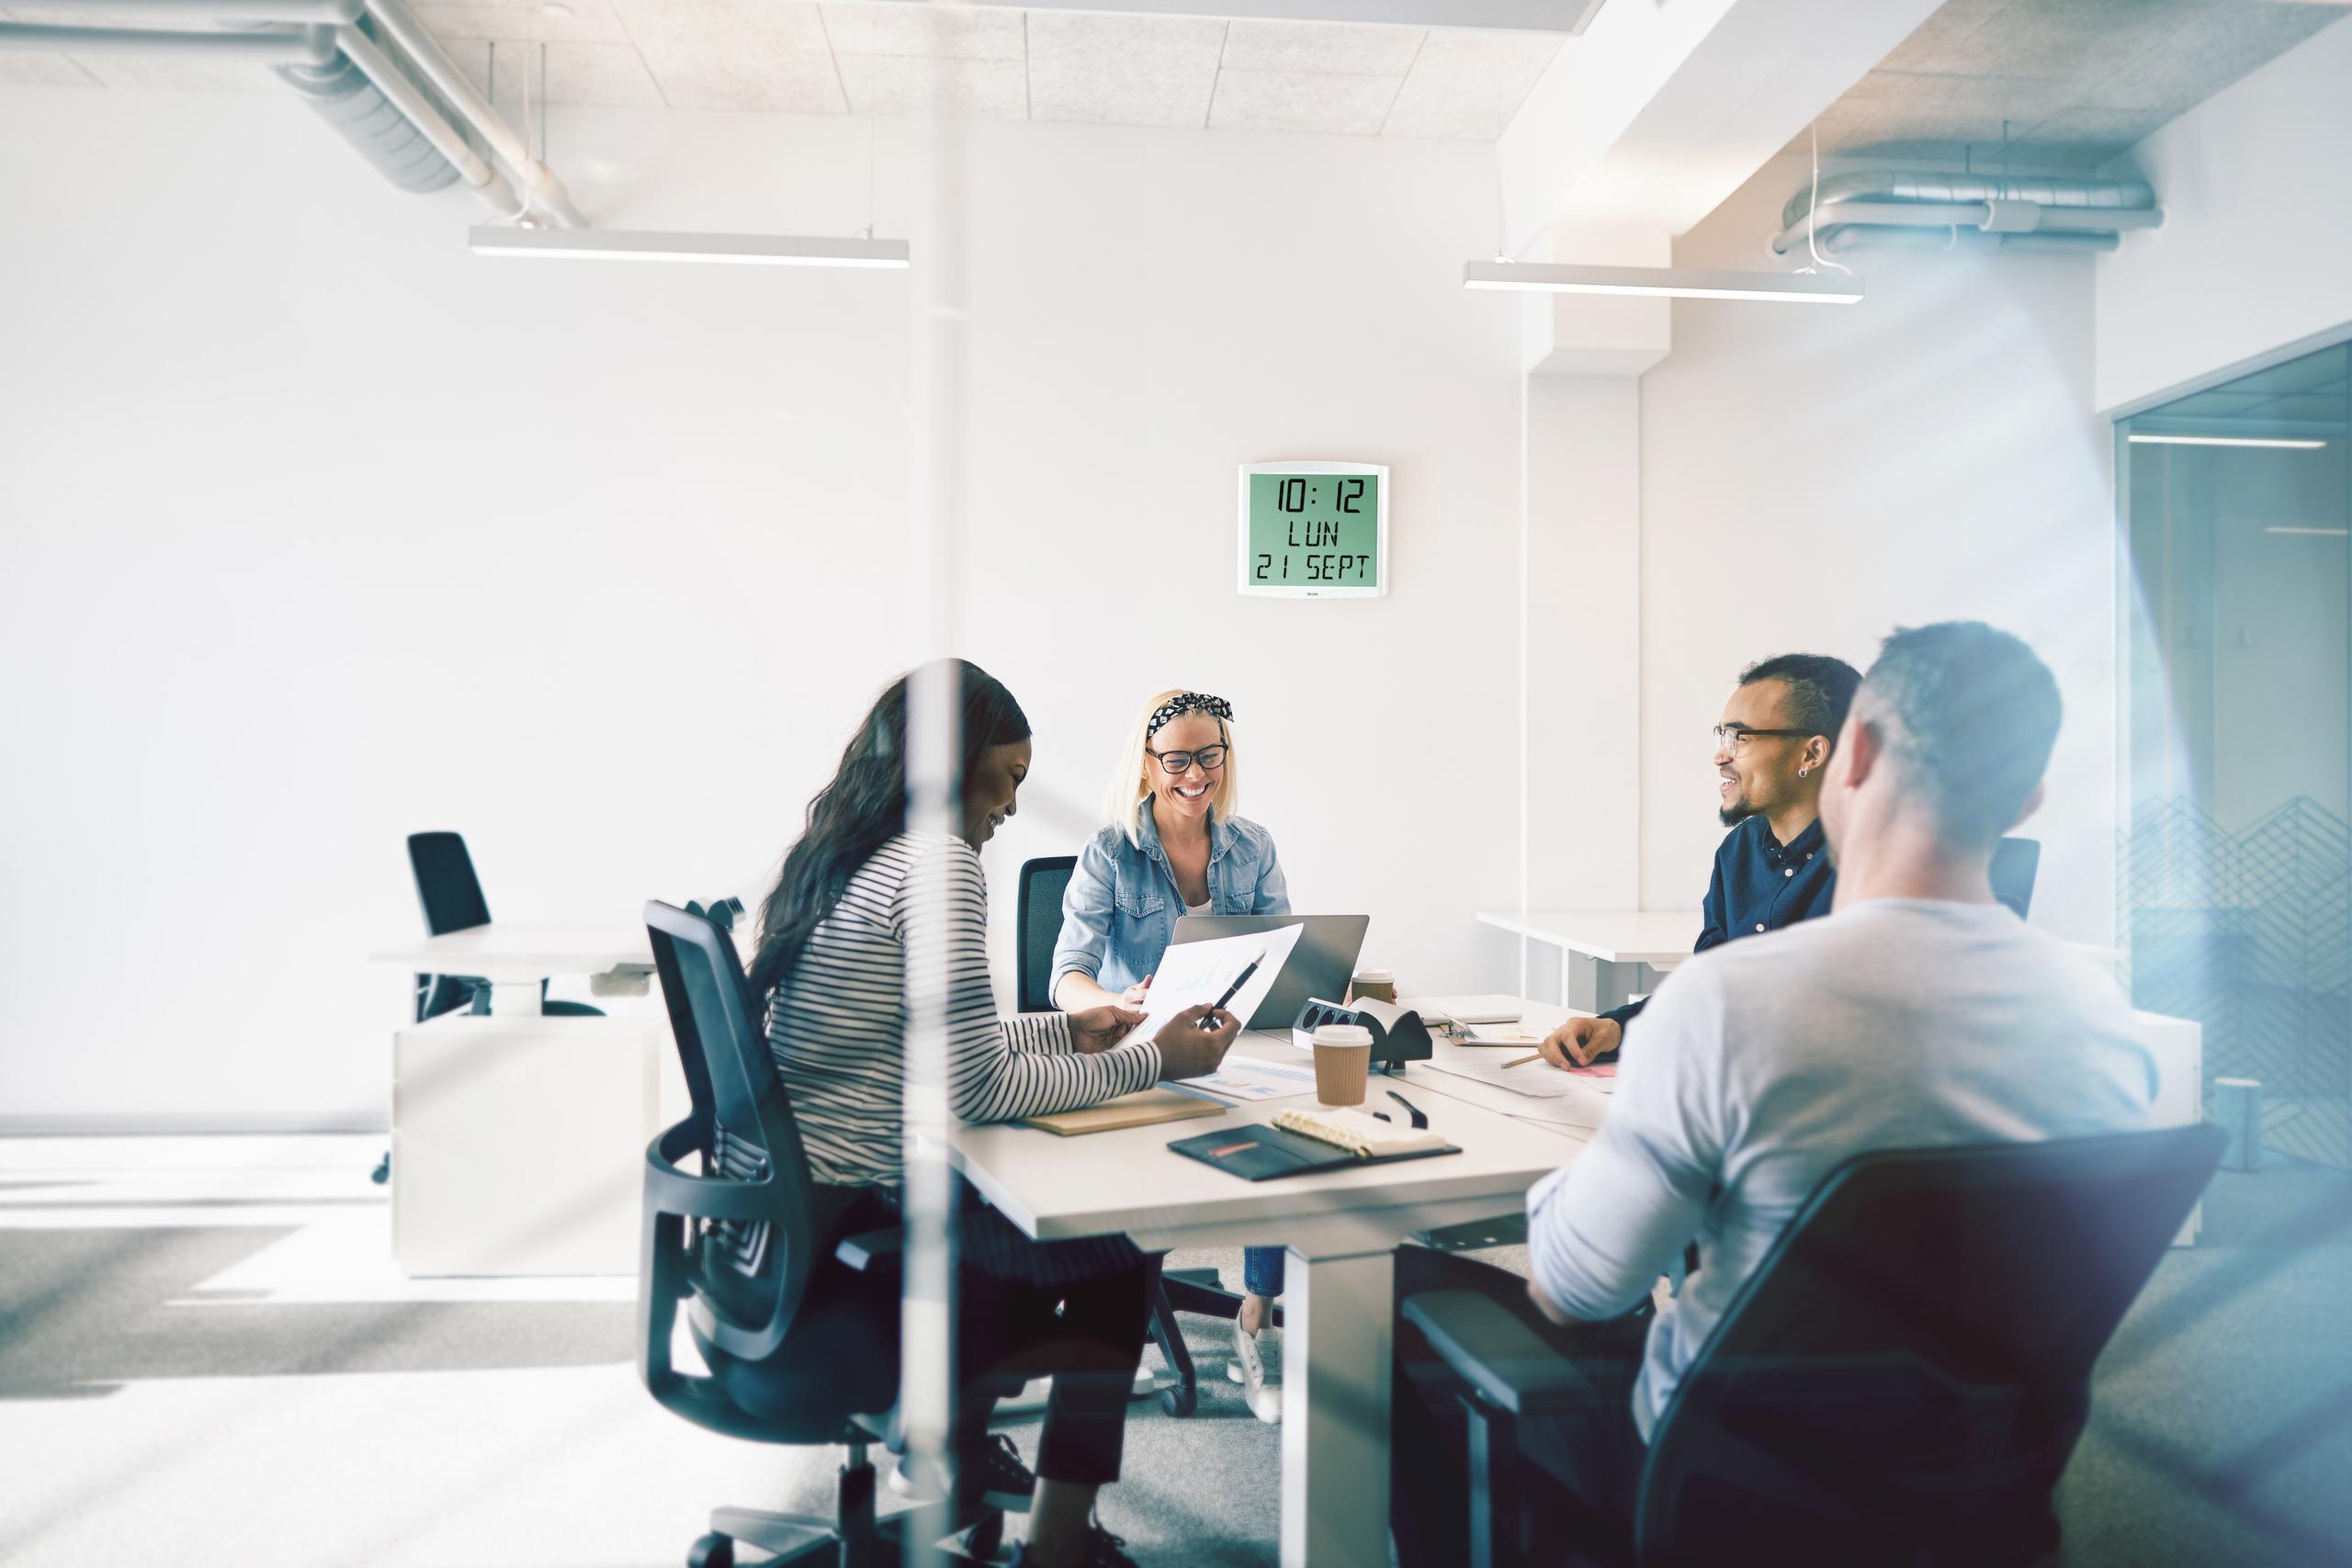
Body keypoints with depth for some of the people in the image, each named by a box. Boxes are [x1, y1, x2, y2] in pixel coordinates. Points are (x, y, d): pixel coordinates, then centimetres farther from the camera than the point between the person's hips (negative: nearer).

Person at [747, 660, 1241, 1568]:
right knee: (1117, 1254, 7)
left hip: (791, 1217, 9)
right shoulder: (936, 862, -18)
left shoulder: (841, 858, 10)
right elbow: (974, 1088, -21)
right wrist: (1151, 1062, -12)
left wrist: (1063, 1031, 15)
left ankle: (955, 1444, 39)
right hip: (853, 1215, -9)